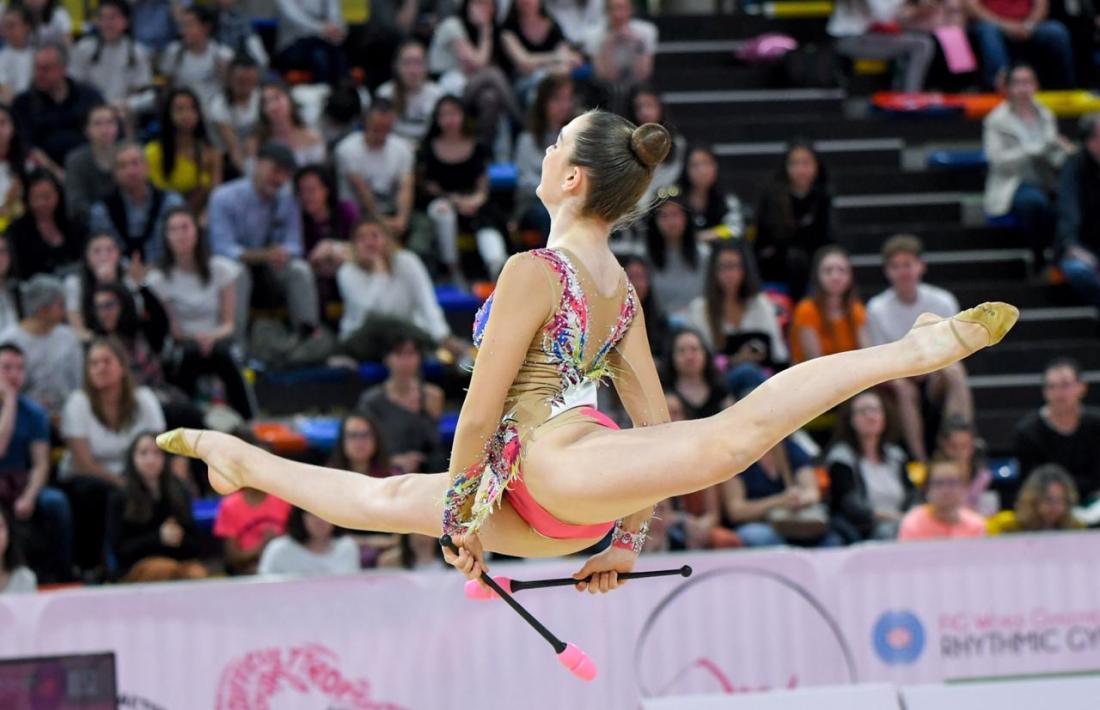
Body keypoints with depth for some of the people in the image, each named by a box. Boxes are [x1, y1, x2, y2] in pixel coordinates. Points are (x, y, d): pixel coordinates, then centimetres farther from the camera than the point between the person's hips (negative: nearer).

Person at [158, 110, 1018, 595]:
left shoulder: (533, 272, -4)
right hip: (546, 517, 11)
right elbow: (653, 416, 23)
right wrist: (628, 538, 27)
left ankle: (913, 351, -39)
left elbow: (482, 410, -4)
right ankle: (243, 459, 55)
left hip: (559, 466, -11)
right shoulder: (622, 290, 22)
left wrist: (461, 510, 5)